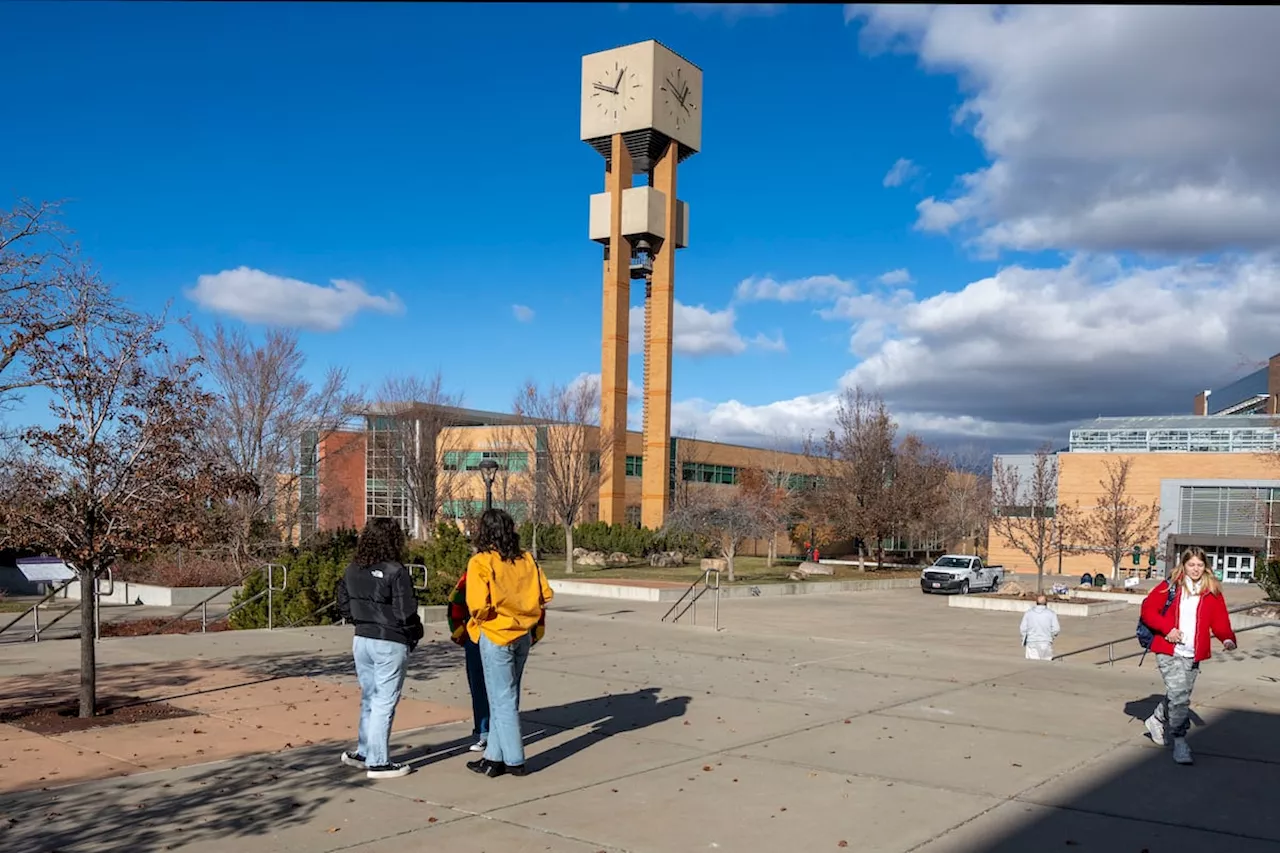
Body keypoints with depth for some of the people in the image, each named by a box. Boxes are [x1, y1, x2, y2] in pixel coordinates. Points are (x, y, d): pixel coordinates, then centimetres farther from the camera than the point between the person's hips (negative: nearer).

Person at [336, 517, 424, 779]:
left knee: (369, 698, 20)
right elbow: (405, 612, -17)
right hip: (390, 643, -7)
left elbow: (344, 606, 10)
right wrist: (416, 634, 0)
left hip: (362, 640, 7)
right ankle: (377, 762, 9)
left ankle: (363, 752, 29)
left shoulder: (352, 570, 3)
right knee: (384, 703, 2)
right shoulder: (395, 571, -18)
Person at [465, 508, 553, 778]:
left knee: (503, 700, 5)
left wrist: (479, 619, -3)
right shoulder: (526, 559, 2)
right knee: (505, 698, 16)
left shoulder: (481, 562, -14)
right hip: (523, 636, 6)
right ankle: (494, 756, 24)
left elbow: (479, 605, -23)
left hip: (495, 637, -6)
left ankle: (514, 761, 11)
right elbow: (545, 594, 2)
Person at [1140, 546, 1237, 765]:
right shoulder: (1170, 587, -1)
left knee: (1178, 696, 14)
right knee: (1179, 697, -12)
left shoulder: (1212, 592, 6)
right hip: (1169, 651, -3)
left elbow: (1220, 620, 2)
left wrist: (1228, 638, -18)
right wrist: (1167, 629, -13)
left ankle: (1158, 720, 41)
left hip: (1193, 655, 3)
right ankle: (1180, 741, -1)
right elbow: (1148, 609, -1)